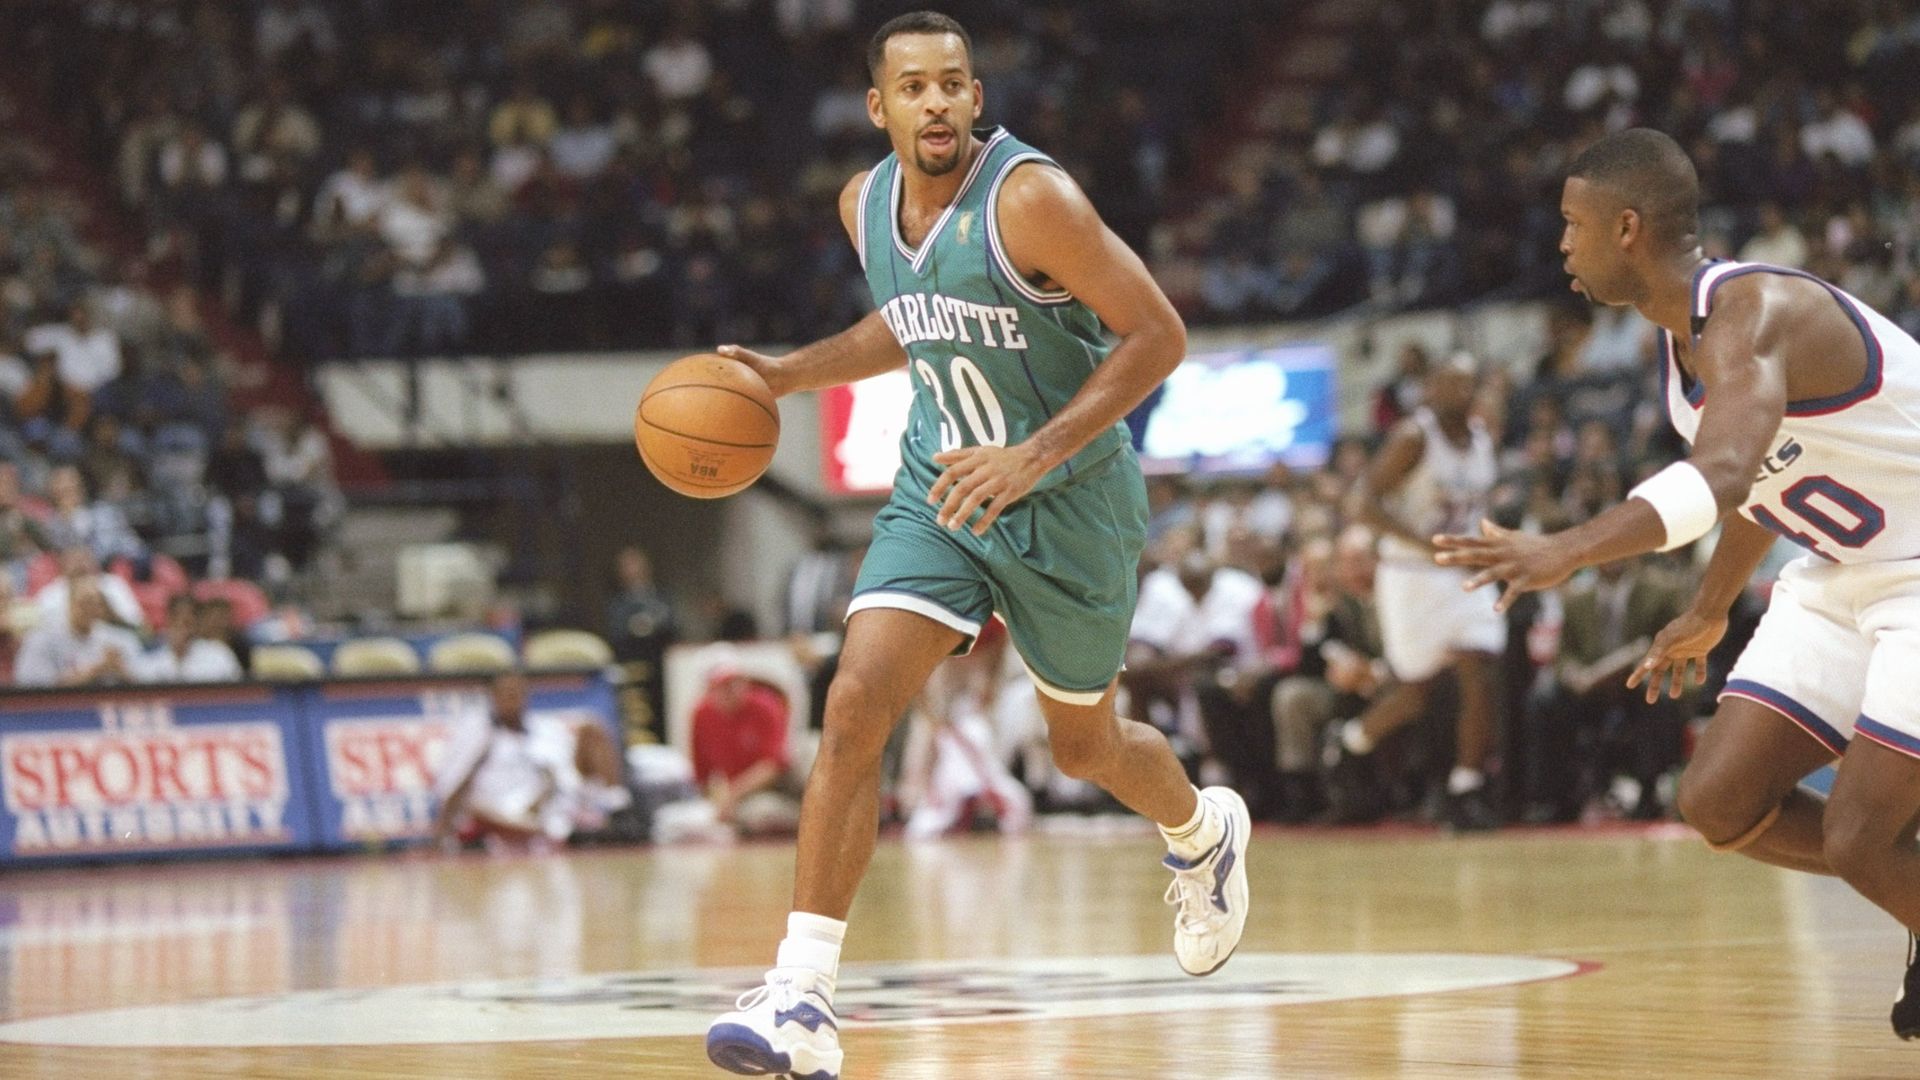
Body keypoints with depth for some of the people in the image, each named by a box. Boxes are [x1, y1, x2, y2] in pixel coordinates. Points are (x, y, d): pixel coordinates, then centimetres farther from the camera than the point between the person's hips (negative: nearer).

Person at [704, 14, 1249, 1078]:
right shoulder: (865, 204, -1)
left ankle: (1204, 831, 51)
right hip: (940, 486, 4)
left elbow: (1158, 334, -21)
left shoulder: (1031, 198, -22)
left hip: (1069, 497, -4)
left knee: (1085, 747, 14)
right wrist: (787, 373, 6)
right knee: (853, 709, -16)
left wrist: (1033, 457, -28)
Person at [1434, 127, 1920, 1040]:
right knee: (1719, 802, 2)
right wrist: (1709, 612, 31)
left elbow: (1721, 478, -47)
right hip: (1844, 575, 9)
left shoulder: (1754, 312, -28)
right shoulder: (1682, 332, 2)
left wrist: (1568, 551, -59)